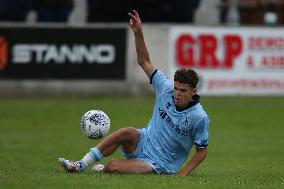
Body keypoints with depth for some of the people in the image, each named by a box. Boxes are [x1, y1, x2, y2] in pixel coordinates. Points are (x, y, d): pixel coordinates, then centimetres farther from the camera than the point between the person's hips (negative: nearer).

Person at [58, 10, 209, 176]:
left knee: (112, 167, -27)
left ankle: (102, 168, 9)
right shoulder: (166, 89, -4)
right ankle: (81, 165, -23)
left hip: (158, 164, -5)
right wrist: (138, 33, -15)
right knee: (127, 133, -33)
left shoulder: (200, 117, -15)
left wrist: (182, 174, -17)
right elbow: (144, 62, -1)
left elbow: (202, 151, -6)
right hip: (144, 142, 5)